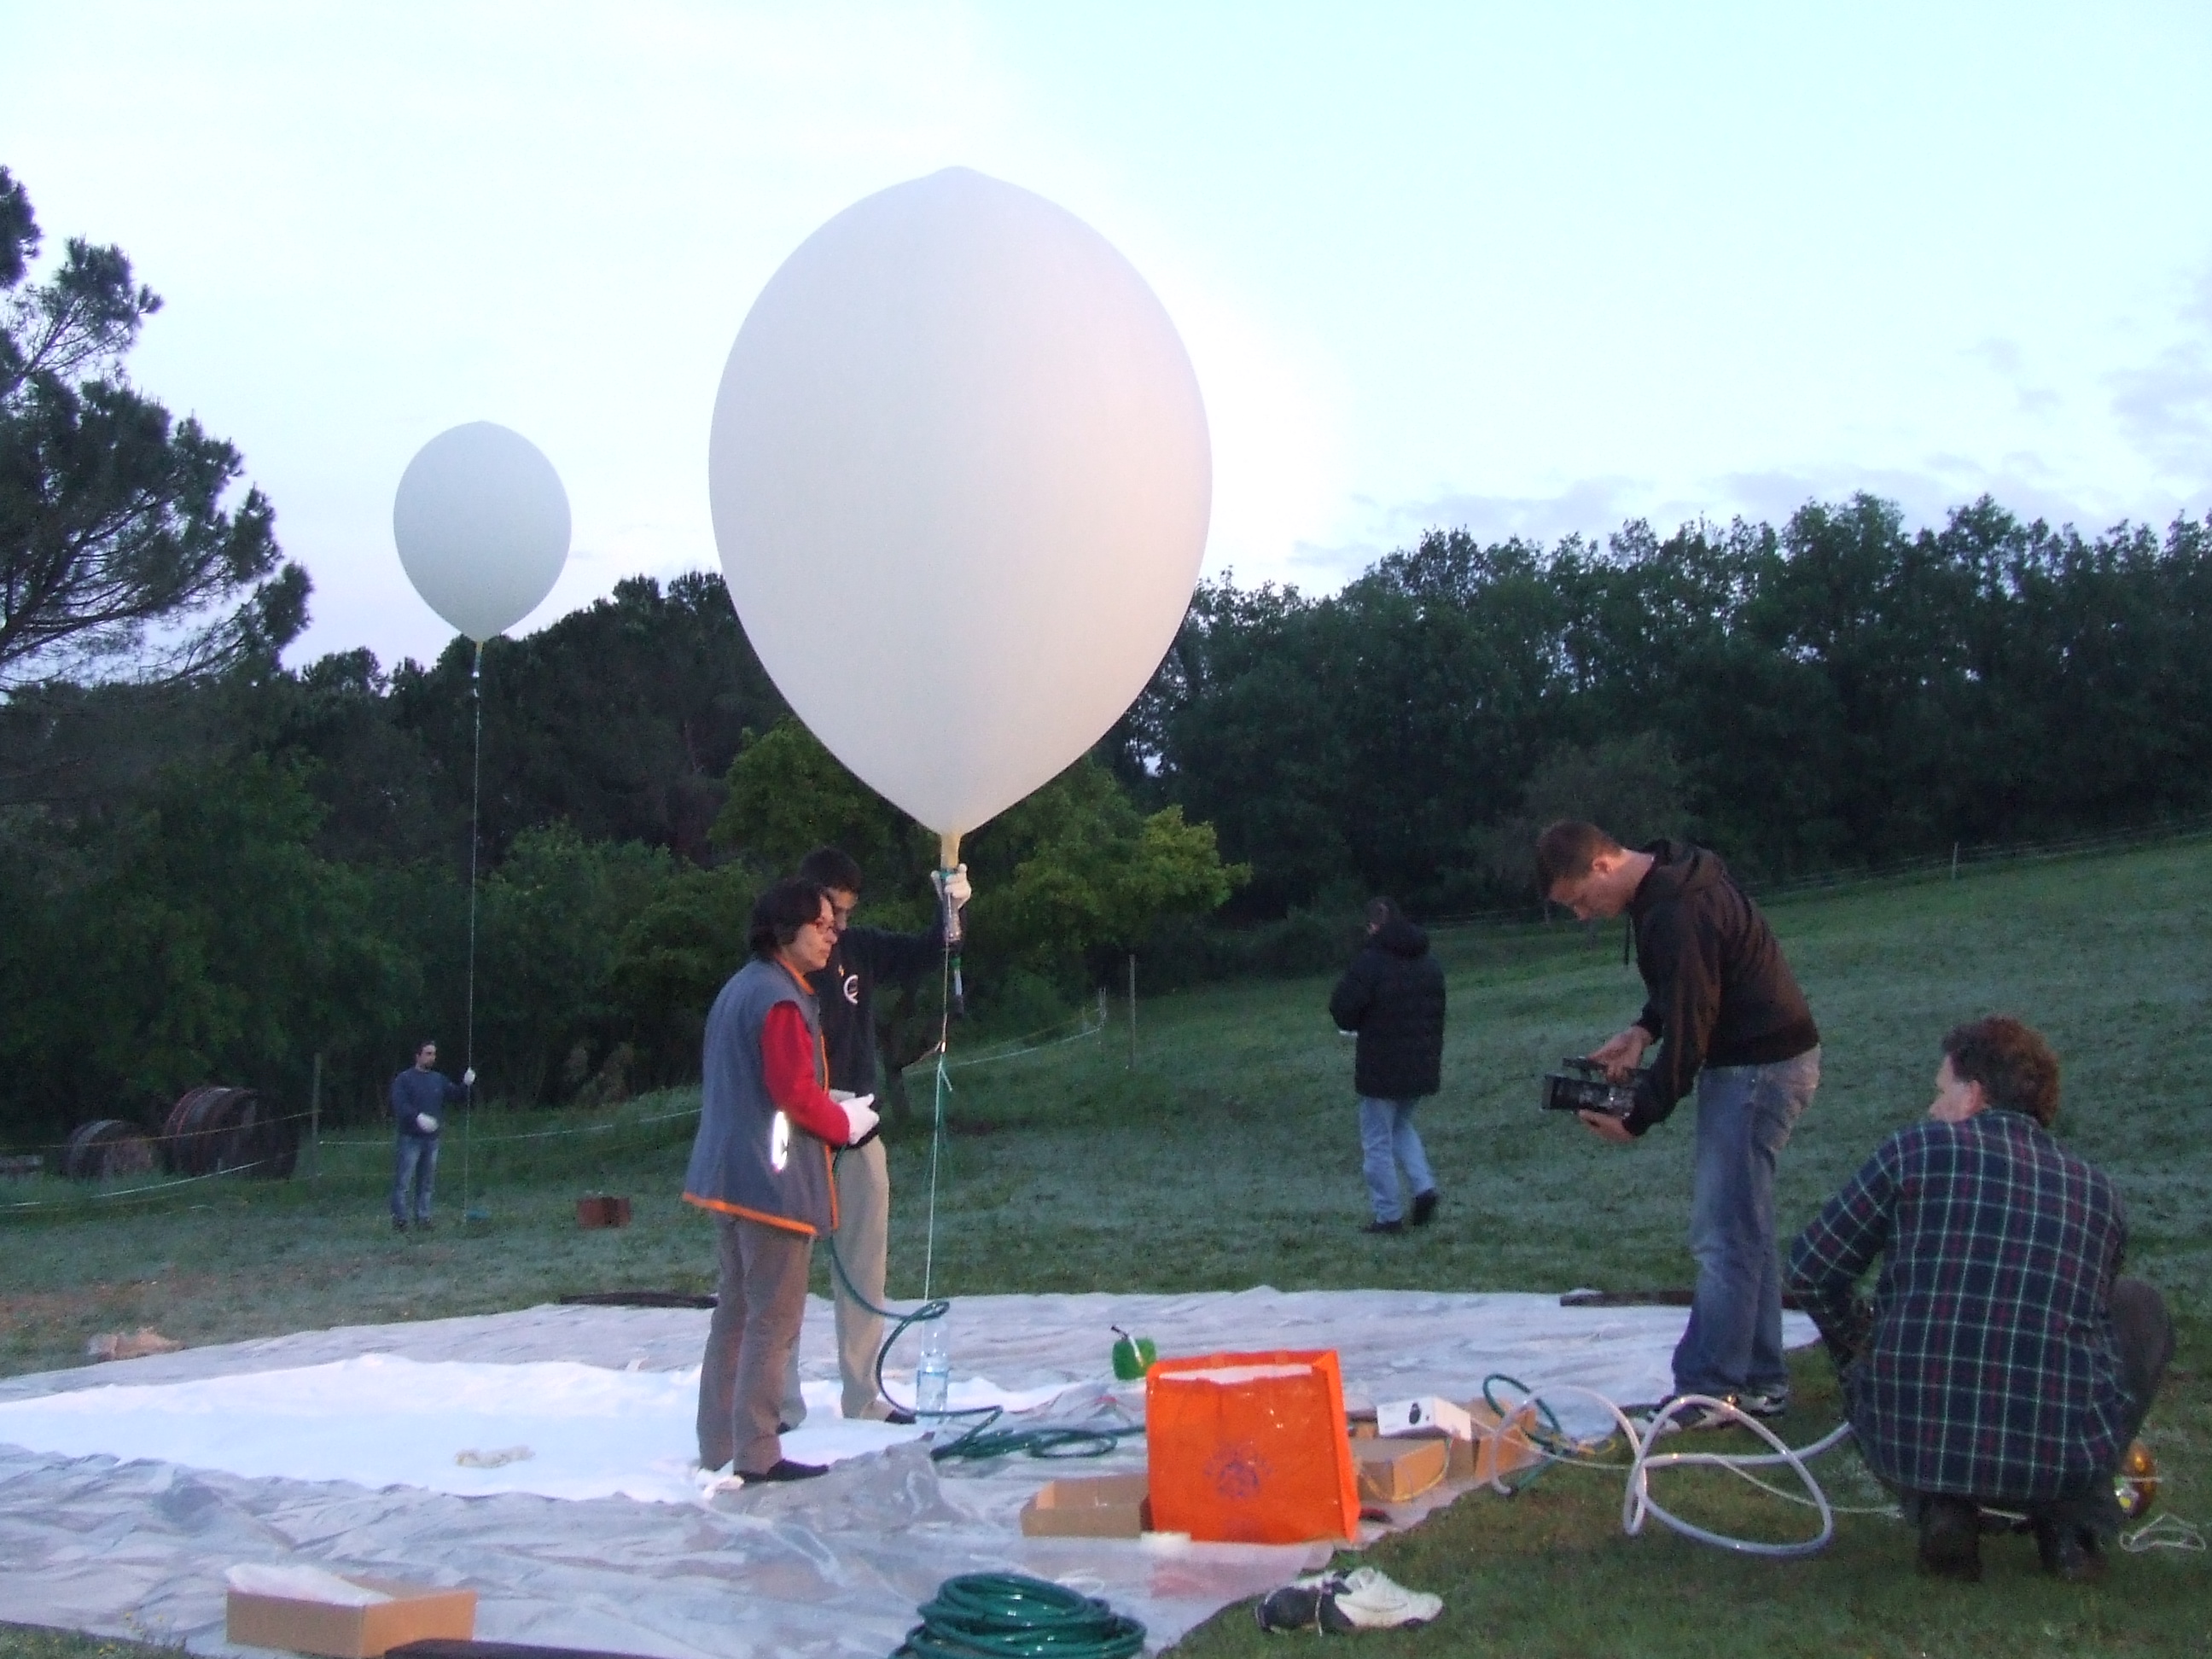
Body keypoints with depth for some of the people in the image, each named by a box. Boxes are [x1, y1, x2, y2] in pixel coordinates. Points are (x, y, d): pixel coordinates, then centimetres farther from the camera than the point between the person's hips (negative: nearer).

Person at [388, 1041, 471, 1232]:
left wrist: (466, 1084, -12)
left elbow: (456, 1095, 8)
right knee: (403, 1182, -5)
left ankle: (423, 1218, 16)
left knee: (427, 1182, 10)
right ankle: (400, 1219, -2)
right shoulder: (404, 1079, -3)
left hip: (432, 1138, 6)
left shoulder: (439, 1080, 15)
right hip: (410, 1138, -6)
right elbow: (400, 1105, -16)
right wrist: (418, 1117, -31)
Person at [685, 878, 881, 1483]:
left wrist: (830, 1112, 13)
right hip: (775, 1180, -10)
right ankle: (757, 1453, -2)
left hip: (728, 1176, 10)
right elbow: (794, 1092, -20)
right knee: (773, 1320, -4)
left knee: (735, 1311, 15)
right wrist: (845, 1123, -3)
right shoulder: (780, 998, -16)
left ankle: (718, 1445, 22)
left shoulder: (739, 988, 16)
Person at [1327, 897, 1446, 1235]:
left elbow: (1343, 1010, -17)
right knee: (1401, 1125, 26)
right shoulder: (1428, 964, 9)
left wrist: (1357, 1026, 6)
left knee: (1378, 1142, 3)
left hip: (1381, 1068, -7)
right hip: (1421, 1065, 7)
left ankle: (1389, 1216, 4)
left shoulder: (1370, 963, -16)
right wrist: (1435, 1057, 23)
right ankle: (1424, 1186, 7)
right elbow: (1439, 1014, 15)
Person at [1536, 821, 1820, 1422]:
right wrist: (1642, 1031, 3)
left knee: (1723, 1236, -8)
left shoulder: (1677, 913, -26)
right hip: (1754, 1061, 11)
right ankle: (1758, 1384, 21)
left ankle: (1705, 1394, -4)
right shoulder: (1670, 876, 7)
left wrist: (1638, 1120, -14)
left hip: (1760, 1067, -11)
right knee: (1742, 1230, 14)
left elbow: (1689, 1032, -23)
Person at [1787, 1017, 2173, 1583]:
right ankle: (2073, 1519, 17)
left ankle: (1942, 1507, 8)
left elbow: (1810, 1271, 8)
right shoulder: (2100, 1192, 12)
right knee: (2137, 1305, 28)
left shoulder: (1917, 1149, 2)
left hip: (1907, 1443, -1)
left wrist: (1859, 1352, 28)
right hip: (2062, 1458, 2)